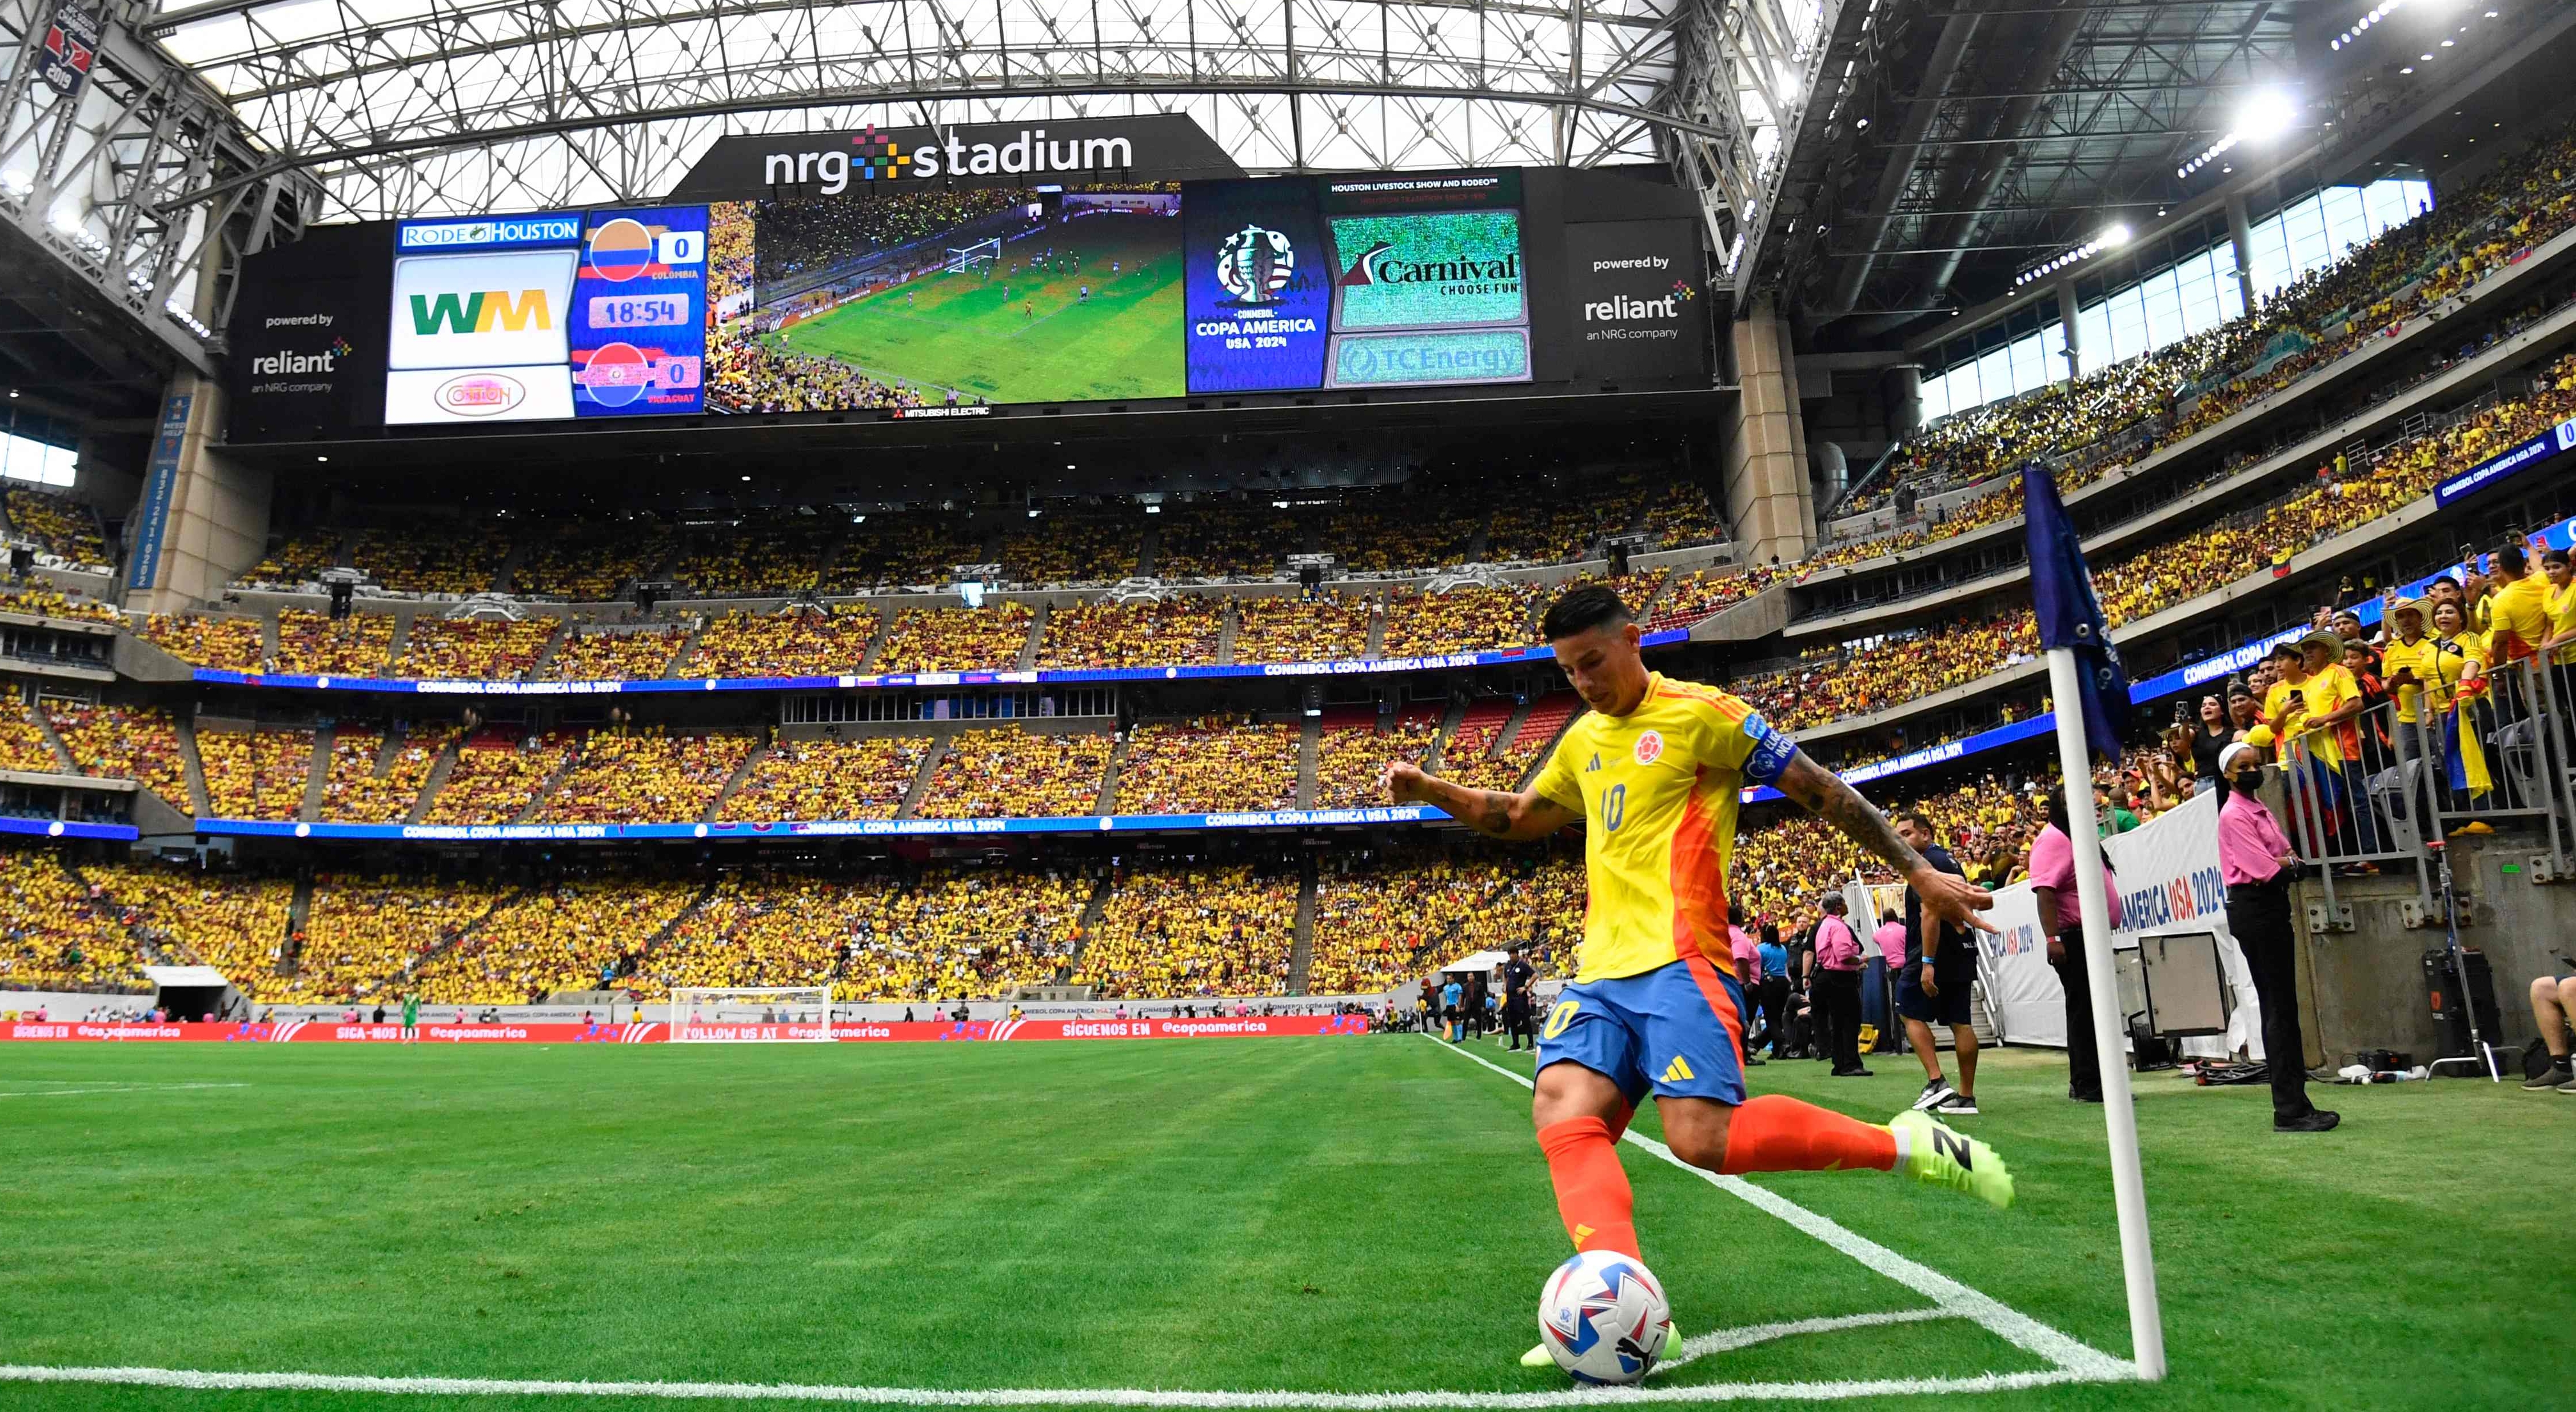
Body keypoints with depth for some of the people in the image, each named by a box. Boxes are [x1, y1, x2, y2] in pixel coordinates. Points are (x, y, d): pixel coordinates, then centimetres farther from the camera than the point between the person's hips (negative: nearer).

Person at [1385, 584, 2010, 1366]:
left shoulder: (1699, 713, -1)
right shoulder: (1583, 740, 20)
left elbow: (1820, 790, 0)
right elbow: (1519, 816, 34)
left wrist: (1920, 872, -2)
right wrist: (1430, 790, 19)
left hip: (1677, 963, -7)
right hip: (1601, 970, 7)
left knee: (1703, 1140, -19)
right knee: (1563, 1113, -16)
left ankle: (1907, 1144, 0)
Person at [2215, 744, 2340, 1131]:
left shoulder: (2259, 809, 18)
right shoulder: (2233, 815, -11)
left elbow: (2287, 856, 14)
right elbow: (2265, 869, -17)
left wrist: (2278, 863, -7)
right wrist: (2287, 863, 1)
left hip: (2273, 905, 9)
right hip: (2254, 908, -9)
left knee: (2283, 1008, 11)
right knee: (2279, 1008, -8)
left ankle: (2294, 1103, 16)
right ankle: (2289, 1109, -5)